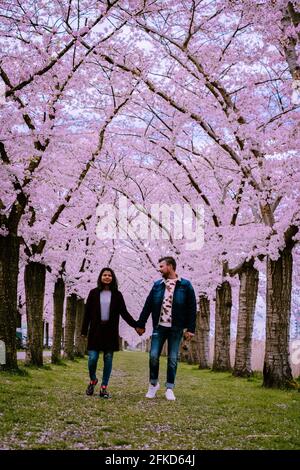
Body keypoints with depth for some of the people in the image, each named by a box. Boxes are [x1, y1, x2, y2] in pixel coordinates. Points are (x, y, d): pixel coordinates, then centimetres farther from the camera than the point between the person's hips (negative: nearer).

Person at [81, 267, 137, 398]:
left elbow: (124, 313, 4)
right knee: (92, 358, -7)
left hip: (110, 331, 1)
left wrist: (136, 325, -6)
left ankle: (104, 387, 10)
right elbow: (87, 313, 4)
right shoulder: (94, 293, 5)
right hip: (96, 330, -1)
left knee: (108, 359, 1)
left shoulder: (117, 295, 6)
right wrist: (84, 331, 0)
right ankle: (93, 380, 21)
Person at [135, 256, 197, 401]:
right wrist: (141, 324, 6)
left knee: (172, 359, 3)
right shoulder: (157, 285, 7)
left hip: (176, 328, -2)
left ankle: (169, 389, 13)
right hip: (159, 327, 2)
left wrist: (191, 328, -7)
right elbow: (148, 306, 8)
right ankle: (153, 384, 15)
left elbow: (191, 308, -1)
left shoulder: (185, 285, 0)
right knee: (154, 356, -4)